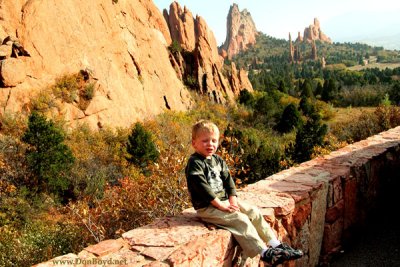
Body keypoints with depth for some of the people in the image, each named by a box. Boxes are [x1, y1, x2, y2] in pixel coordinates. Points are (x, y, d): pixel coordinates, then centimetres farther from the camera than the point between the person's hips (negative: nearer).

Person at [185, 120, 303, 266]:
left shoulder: (218, 160, 12)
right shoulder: (194, 163, -15)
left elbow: (227, 179, 10)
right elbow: (202, 187, -22)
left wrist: (232, 199, -5)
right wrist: (220, 205, -22)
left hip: (225, 200, 9)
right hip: (207, 207, -8)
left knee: (254, 212, 0)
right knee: (240, 220, -22)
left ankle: (275, 244, 6)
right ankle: (265, 253, -17)